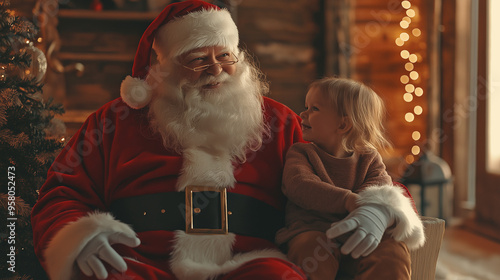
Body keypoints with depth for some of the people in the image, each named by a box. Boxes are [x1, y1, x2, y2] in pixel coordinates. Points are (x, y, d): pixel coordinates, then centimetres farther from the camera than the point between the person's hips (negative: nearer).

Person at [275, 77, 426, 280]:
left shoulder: (368, 159, 18)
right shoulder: (300, 153, 15)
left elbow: (381, 188, -4)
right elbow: (300, 185, -7)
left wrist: (377, 213, -33)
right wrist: (350, 201, -24)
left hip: (354, 239, 1)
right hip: (311, 230, -1)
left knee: (393, 250, -31)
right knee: (312, 249, -37)